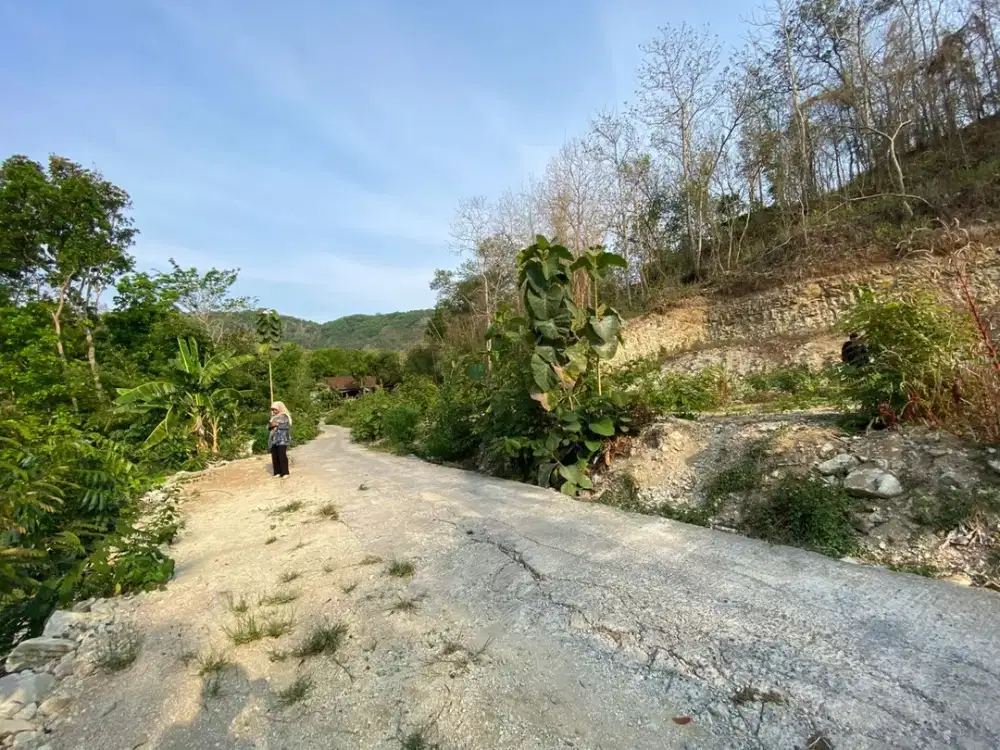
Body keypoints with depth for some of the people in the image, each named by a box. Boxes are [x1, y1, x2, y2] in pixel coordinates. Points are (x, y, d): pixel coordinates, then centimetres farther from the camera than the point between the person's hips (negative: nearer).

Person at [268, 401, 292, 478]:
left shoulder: (285, 416, 0)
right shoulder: (273, 417, 21)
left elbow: (287, 426, -11)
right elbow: (269, 426, 16)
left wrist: (277, 425, -12)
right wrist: (270, 425, -6)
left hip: (282, 439, -7)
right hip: (274, 440, 7)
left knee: (282, 455, -10)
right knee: (274, 456, 4)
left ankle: (285, 472, -5)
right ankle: (277, 472, 11)